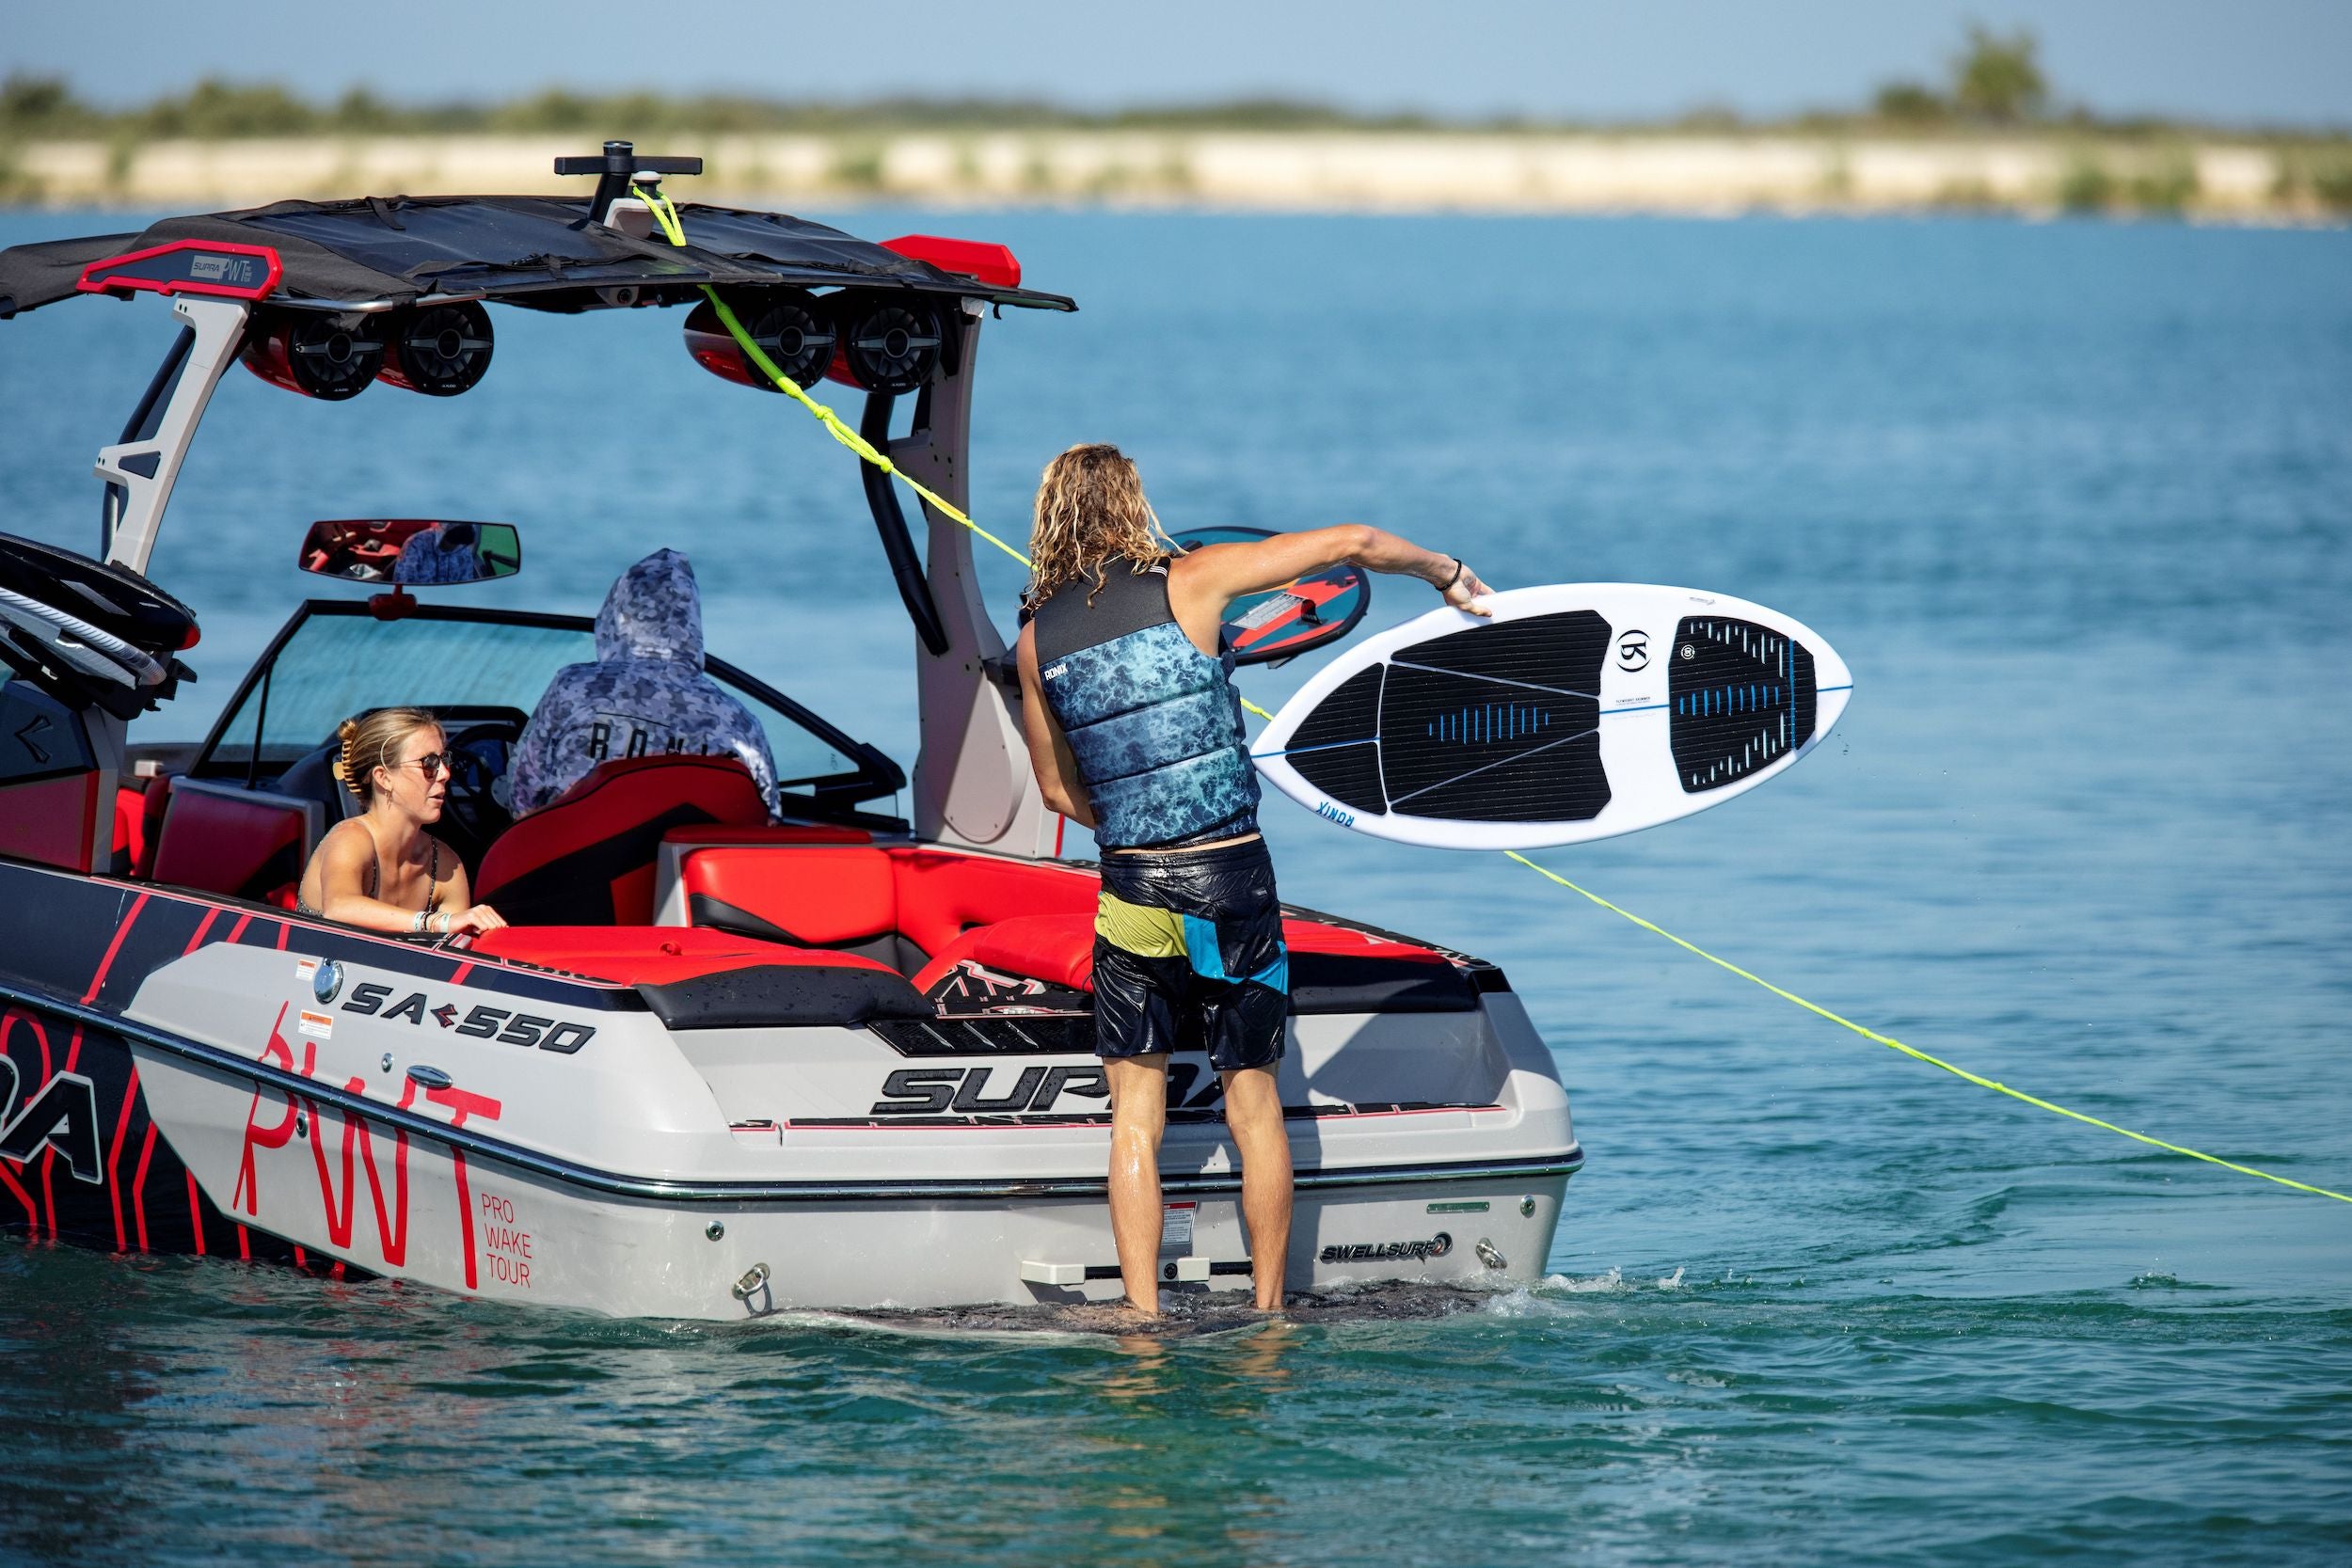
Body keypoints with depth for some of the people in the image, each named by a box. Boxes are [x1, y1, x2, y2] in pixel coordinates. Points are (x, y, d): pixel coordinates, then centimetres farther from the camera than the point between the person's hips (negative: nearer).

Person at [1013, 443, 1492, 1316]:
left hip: (1130, 886, 1)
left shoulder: (1036, 637, 3)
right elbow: (1352, 544, 0)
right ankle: (1268, 1312, 15)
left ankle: (1143, 1318, 2)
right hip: (1233, 882, -1)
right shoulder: (1188, 582, -5)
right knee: (1254, 1105, 9)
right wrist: (1447, 574, 17)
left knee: (1135, 1115, 7)